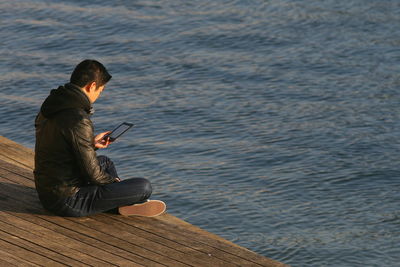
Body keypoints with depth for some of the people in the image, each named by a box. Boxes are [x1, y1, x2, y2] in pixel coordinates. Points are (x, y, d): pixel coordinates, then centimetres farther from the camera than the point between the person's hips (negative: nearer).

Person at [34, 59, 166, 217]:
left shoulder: (49, 107, 4)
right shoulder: (78, 120, -24)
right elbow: (93, 173, -20)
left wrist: (91, 143, 22)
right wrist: (113, 180, 0)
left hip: (46, 194, 10)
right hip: (69, 201, -10)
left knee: (105, 162, 32)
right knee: (144, 187, -11)